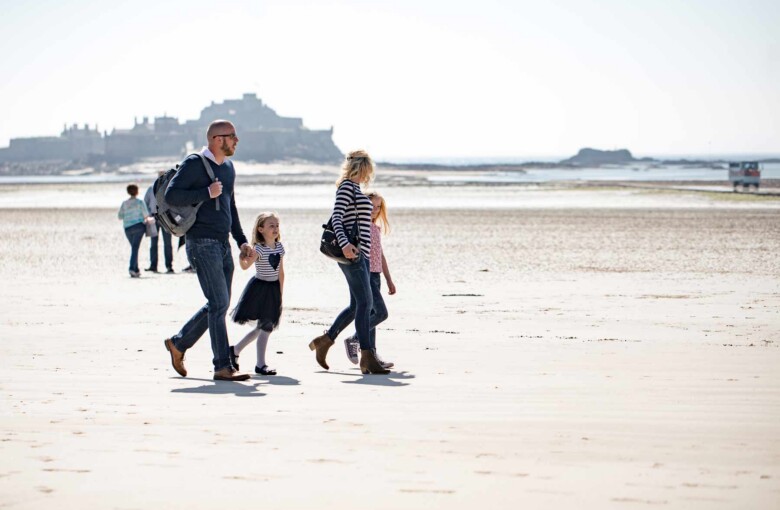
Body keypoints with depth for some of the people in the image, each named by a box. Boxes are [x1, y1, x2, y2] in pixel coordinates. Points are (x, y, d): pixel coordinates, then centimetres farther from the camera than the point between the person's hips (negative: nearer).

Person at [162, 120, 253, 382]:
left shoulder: (228, 167, 17)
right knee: (219, 303, -11)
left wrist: (242, 240, 21)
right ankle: (223, 367, -9)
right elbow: (171, 195, -16)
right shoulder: (194, 163, -8)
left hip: (223, 245, 9)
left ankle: (178, 343, 28)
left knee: (219, 305, 11)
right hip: (202, 243, -9)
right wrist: (207, 193, -18)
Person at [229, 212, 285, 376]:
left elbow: (281, 272, 11)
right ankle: (260, 364, 0)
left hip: (273, 289, 7)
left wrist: (280, 293, 11)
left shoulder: (279, 247, 5)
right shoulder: (259, 249, -14)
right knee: (265, 326, -8)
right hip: (259, 288, -7)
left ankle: (235, 350, 27)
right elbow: (245, 266, -27)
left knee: (266, 327, 11)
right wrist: (242, 256, -47)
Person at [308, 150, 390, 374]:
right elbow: (336, 217, -17)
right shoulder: (346, 186, -6)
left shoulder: (355, 189, 21)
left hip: (359, 253, 10)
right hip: (352, 253, -10)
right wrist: (345, 244, -31)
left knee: (357, 304, 12)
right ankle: (367, 357, -13)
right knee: (365, 302, -12)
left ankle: (324, 340, 23)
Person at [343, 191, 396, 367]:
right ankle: (353, 340, -1)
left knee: (371, 314, 7)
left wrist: (389, 280, 22)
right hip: (364, 274, -8)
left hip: (376, 275, 8)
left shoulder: (377, 228, 18)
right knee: (381, 313, -14)